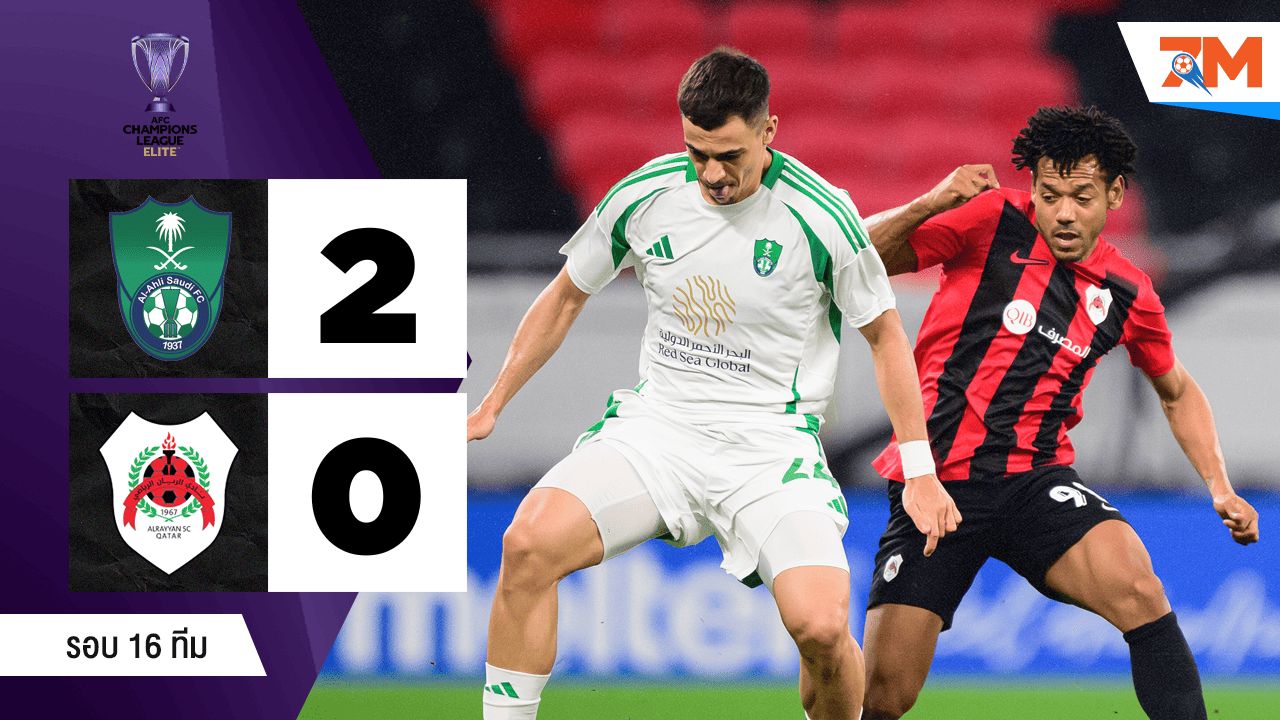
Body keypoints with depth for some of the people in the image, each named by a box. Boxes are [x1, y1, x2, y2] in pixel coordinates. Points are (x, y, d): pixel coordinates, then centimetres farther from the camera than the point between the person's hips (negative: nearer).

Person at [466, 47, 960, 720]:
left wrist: (919, 472, 3)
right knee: (529, 542, -24)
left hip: (772, 439, -3)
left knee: (821, 626, -25)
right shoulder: (642, 197, -2)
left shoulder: (822, 216, -11)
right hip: (658, 426, 3)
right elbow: (564, 298, 15)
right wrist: (488, 408, 18)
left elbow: (885, 335, 3)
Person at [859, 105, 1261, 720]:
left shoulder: (1127, 295, 7)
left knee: (1138, 591, -28)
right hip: (932, 479, -2)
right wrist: (931, 204, -21)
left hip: (1035, 480, 2)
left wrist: (1220, 489, 13)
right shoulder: (991, 221, -3)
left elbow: (1177, 391, 25)